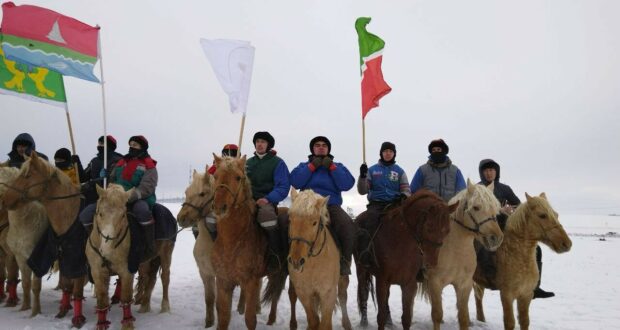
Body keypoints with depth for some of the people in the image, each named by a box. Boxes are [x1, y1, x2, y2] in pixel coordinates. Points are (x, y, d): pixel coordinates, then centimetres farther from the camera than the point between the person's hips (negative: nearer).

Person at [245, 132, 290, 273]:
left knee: (266, 213, -39)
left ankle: (277, 254, -30)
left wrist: (268, 198, -20)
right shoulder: (248, 162, 21)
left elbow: (283, 187, -5)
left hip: (267, 201, -5)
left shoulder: (277, 163, 4)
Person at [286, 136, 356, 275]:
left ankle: (344, 261, -13)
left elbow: (347, 184, -2)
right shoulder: (304, 165, 20)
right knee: (284, 221, -25)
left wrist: (331, 167, -7)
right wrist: (312, 166, -5)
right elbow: (295, 182, -3)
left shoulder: (337, 166, 19)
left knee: (348, 225, -30)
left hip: (331, 206, -1)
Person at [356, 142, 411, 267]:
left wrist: (404, 196, -13)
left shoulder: (399, 171, 14)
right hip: (375, 205, 0)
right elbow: (362, 191, 5)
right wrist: (362, 176, -12)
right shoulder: (372, 170, 11)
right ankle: (366, 252, -28)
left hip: (394, 204, 1)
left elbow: (406, 189, 12)